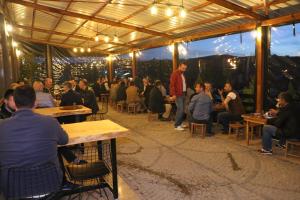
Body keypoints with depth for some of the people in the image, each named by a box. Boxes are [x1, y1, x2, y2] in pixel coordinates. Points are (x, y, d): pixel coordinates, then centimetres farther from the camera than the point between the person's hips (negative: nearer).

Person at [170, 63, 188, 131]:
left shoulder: (182, 74, 18)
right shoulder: (175, 73, -9)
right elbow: (172, 84, -16)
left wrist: (185, 92, 10)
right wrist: (173, 94, -22)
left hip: (183, 94, 8)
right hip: (178, 95, -8)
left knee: (182, 110, 9)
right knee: (180, 109, -11)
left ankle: (180, 123, 21)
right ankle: (177, 125, -4)